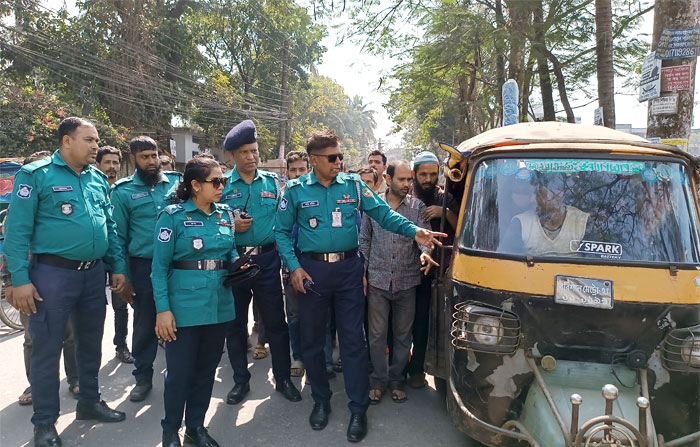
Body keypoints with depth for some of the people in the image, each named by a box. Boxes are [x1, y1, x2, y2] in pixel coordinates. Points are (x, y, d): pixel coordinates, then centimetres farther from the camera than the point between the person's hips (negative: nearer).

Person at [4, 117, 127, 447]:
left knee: (90, 342, 16)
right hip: (53, 274, -5)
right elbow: (17, 230, -11)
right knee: (47, 348, 4)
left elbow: (110, 226, 15)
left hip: (94, 273, 6)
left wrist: (118, 267, 10)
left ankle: (89, 401, 34)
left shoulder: (98, 178, 10)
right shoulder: (36, 175, -8)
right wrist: (20, 279, -16)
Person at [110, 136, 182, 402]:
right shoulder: (123, 191, 2)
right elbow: (118, 237, 2)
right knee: (144, 324, 9)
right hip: (144, 267, -1)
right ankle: (143, 377, 26)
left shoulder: (177, 181, 6)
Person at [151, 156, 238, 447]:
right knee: (180, 371, 2)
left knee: (207, 368, 14)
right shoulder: (173, 215, -8)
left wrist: (237, 260, -4)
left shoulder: (225, 214, 7)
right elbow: (159, 266, -10)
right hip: (185, 306, -5)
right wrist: (163, 309, -16)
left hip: (219, 305, 5)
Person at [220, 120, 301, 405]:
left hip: (266, 259, 0)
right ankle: (241, 380, 27)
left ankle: (283, 378, 22)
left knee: (275, 321, 5)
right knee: (236, 323, 10)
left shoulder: (272, 183, 5)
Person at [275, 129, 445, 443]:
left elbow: (383, 213, -3)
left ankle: (358, 409, 16)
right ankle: (321, 400, 32)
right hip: (311, 271, 0)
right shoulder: (296, 190, 0)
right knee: (312, 340, 11)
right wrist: (294, 267, -7)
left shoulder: (353, 185, 2)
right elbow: (281, 232, 3)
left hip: (348, 268, 0)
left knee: (353, 340, 3)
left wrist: (414, 231, -18)